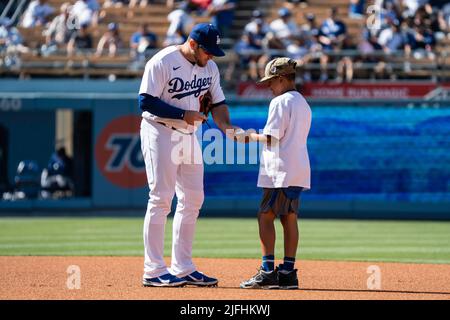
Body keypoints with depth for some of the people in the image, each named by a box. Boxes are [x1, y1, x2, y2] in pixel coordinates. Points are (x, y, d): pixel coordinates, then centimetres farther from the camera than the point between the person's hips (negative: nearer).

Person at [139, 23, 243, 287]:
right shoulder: (162, 63, -16)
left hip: (190, 136, 8)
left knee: (193, 200, 7)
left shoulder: (210, 67, 6)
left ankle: (183, 268, 14)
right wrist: (183, 114, -23)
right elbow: (146, 102, -19)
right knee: (161, 199, -10)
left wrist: (227, 127, -8)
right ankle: (153, 271, -8)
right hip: (160, 134, -8)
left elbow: (218, 102, 11)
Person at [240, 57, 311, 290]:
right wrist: (256, 136, 20)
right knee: (289, 218, 8)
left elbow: (272, 138, -16)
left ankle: (268, 271, -11)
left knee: (265, 216, -5)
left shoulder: (280, 102, -10)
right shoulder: (304, 104, 18)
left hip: (280, 170, -9)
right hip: (299, 171, 9)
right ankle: (288, 273, 6)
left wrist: (253, 137, 2)